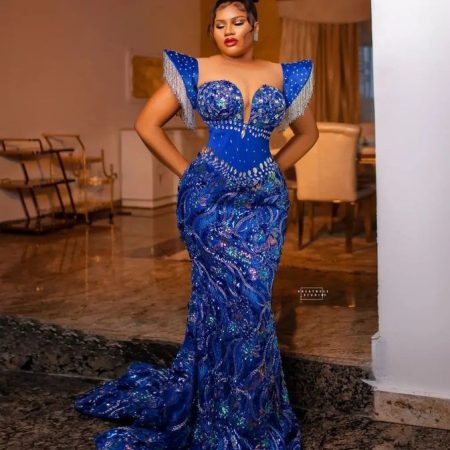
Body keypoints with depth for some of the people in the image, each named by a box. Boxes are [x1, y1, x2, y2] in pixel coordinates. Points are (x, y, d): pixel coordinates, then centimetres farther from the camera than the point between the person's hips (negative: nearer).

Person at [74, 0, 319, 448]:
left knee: (221, 300, 2)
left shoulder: (283, 75, 13)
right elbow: (147, 124, 4)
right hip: (210, 195, -3)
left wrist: (274, 168, 11)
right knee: (240, 298, -10)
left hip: (264, 198, 3)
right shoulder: (196, 70, 5)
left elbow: (307, 132, 24)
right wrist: (186, 171, 0)